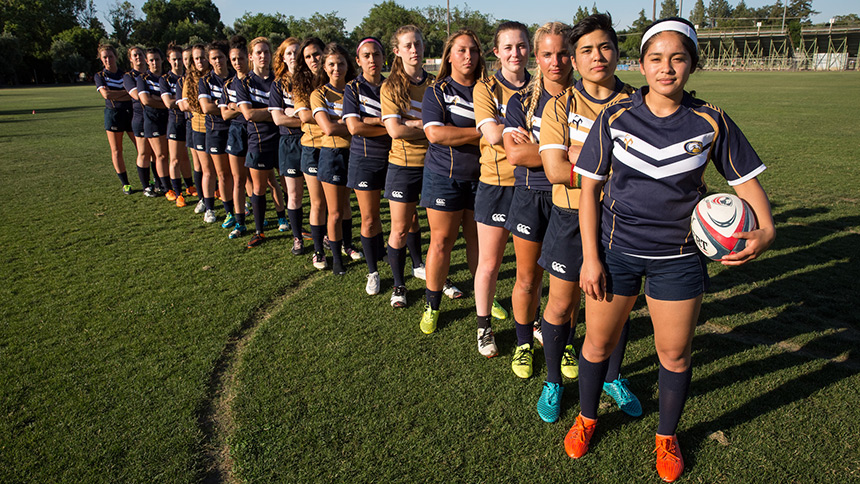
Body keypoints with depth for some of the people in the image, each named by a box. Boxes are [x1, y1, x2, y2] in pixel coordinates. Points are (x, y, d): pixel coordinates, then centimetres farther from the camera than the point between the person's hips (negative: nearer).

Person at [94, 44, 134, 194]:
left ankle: (147, 181, 5)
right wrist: (126, 92, -9)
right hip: (113, 114, 0)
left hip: (130, 113, 1)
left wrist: (114, 95, -12)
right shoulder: (99, 76, 6)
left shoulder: (126, 74, 8)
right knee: (116, 151, 4)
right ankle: (125, 183, 14)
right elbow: (105, 94, -11)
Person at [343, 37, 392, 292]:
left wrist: (371, 120, -14)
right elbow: (354, 127, -13)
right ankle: (373, 271, 19)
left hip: (393, 156, 2)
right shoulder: (353, 88, 0)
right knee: (369, 218, 3)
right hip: (365, 159, -2)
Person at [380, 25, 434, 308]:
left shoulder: (435, 84, 6)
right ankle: (398, 285, 21)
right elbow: (395, 130, -14)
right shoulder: (391, 87, -3)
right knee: (400, 229, 3)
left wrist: (411, 124, -11)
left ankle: (419, 266, 33)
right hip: (403, 165, -3)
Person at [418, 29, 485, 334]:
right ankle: (432, 307, 15)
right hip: (444, 176, -2)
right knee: (441, 241, 1)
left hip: (480, 177, 3)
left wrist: (455, 133, -8)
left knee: (478, 240, 9)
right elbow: (434, 133, -15)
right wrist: (482, 132, -15)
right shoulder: (437, 92, 0)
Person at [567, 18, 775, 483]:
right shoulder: (615, 117, -6)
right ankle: (586, 419, 38)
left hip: (678, 257, 1)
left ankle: (667, 437, 37)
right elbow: (589, 188, -3)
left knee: (675, 353, 11)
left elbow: (746, 179, 3)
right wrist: (590, 257, -7)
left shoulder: (711, 121, -5)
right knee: (598, 342, 10)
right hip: (616, 249, 0)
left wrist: (765, 229, -16)